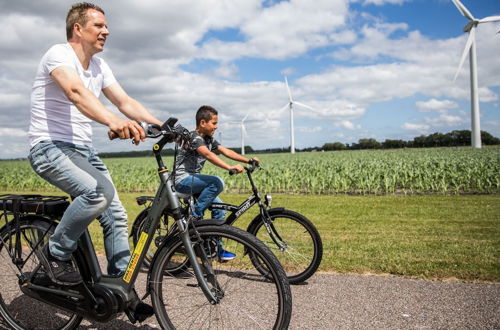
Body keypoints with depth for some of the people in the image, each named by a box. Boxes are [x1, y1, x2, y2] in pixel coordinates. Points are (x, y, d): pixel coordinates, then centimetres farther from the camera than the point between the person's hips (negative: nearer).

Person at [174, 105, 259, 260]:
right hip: (182, 179, -9)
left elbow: (226, 151, 6)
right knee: (217, 182, -30)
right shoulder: (194, 137, -17)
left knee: (219, 208, 3)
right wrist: (230, 167, -46)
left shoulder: (209, 139, 11)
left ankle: (216, 247, 12)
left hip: (192, 178, 9)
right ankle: (194, 216, -17)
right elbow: (208, 155, -34)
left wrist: (248, 160, -4)